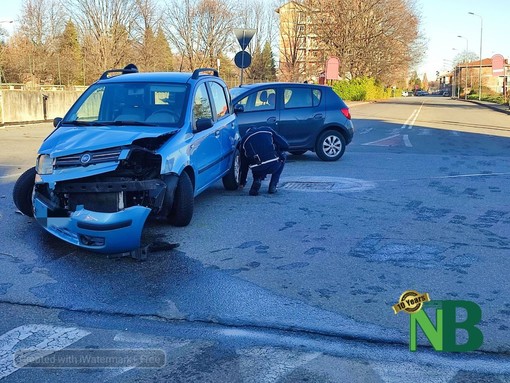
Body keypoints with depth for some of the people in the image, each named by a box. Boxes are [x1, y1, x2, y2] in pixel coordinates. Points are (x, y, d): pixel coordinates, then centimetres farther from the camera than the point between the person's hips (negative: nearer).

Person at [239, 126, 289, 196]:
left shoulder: (244, 141, 22)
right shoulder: (267, 130, 18)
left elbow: (244, 165, 28)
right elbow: (285, 145, 12)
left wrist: (242, 183, 40)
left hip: (258, 169, 2)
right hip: (274, 165, -2)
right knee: (282, 155, 32)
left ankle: (257, 180, 4)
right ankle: (272, 186, 20)